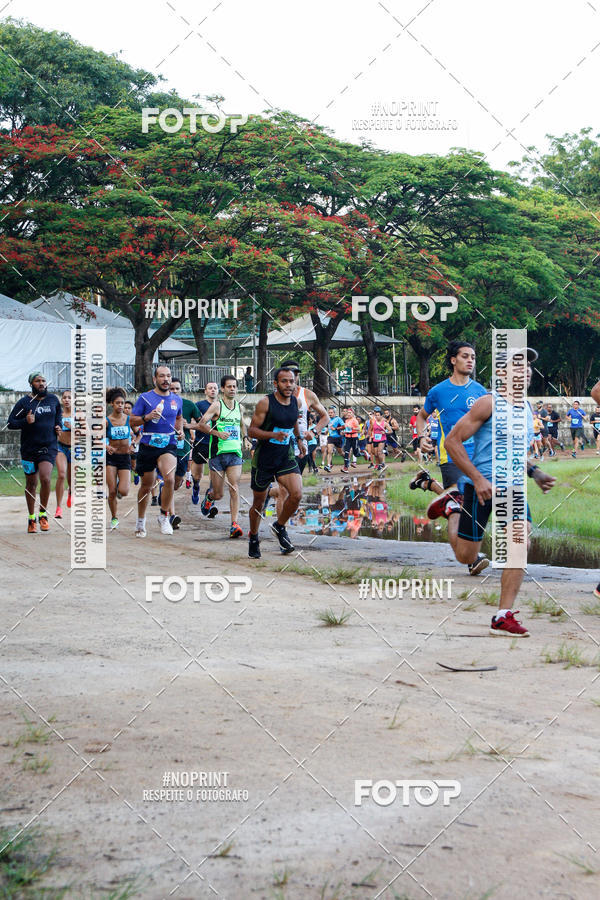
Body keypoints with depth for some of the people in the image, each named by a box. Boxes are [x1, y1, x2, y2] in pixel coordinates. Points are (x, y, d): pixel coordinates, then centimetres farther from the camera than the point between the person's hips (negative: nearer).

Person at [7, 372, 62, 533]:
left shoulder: (53, 399, 7)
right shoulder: (24, 402, -4)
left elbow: (58, 413, 28)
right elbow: (11, 423, -4)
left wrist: (58, 425, 10)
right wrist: (25, 422, -21)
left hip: (49, 447, 1)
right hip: (29, 449, -1)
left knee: (45, 479, -20)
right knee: (31, 484, 9)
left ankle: (43, 514, -1)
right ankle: (31, 518, 25)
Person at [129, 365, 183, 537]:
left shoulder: (177, 400, 9)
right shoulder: (145, 398, -2)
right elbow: (132, 420, 0)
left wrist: (180, 430, 9)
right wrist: (147, 417, -17)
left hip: (168, 447, 1)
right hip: (147, 446, -1)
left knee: (169, 479, -24)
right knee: (146, 486, 9)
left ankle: (164, 516, -7)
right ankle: (141, 520, 30)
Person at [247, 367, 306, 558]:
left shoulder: (295, 402, 4)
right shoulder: (265, 403, -13)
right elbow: (251, 430, -13)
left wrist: (299, 439, 18)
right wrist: (273, 435, -27)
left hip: (286, 457, 4)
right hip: (264, 458, -4)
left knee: (296, 494, -17)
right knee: (258, 503, 7)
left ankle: (280, 526, 8)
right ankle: (253, 539, 30)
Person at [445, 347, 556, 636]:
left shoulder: (527, 410, 12)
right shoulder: (489, 404, -10)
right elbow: (452, 441, -13)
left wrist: (534, 473, 9)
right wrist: (478, 479, -19)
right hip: (480, 484, -5)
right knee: (466, 556, 0)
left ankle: (503, 617, -11)